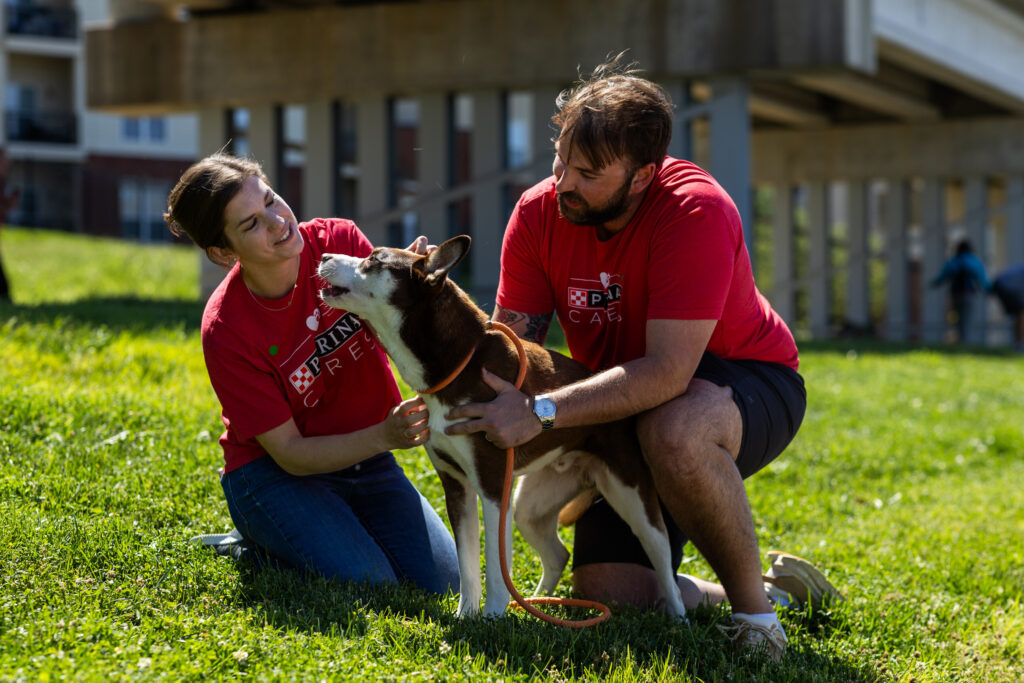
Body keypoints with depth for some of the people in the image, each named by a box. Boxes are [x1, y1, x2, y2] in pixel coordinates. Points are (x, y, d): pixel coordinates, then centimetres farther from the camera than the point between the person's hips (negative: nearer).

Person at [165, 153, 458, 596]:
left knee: (442, 582, -8)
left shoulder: (338, 241, -13)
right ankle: (258, 545, 4)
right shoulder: (226, 331, -23)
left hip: (365, 458, 5)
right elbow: (289, 453, -20)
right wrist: (384, 436, -35)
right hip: (275, 473, -4)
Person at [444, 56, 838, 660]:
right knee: (607, 592, -7)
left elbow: (668, 371, -36)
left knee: (675, 432, -42)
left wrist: (541, 413, -42)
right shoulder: (540, 213, -12)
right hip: (626, 412, 6)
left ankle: (755, 605, -19)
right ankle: (776, 581, 18)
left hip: (748, 381, -6)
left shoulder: (695, 213, -30)